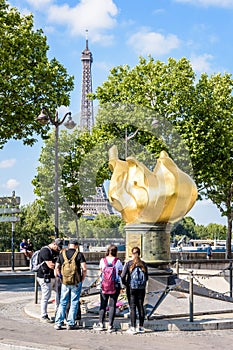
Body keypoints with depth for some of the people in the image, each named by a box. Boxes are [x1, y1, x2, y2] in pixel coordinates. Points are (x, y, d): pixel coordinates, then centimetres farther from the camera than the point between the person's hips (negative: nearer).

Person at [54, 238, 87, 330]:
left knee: (63, 303, 11)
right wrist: (82, 279, 1)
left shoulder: (62, 254, 4)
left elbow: (57, 268, 5)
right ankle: (70, 323, 6)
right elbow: (84, 269, -12)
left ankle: (58, 323, 7)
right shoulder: (79, 255, -6)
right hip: (76, 282, -3)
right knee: (74, 303, 6)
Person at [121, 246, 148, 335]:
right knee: (140, 306, 11)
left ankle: (133, 328, 0)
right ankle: (141, 327, 16)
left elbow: (123, 276, -10)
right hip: (141, 289, 3)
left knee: (132, 308, 1)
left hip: (131, 288, -3)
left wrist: (126, 284, 5)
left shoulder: (128, 264, -8)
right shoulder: (143, 264, 0)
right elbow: (146, 277, 3)